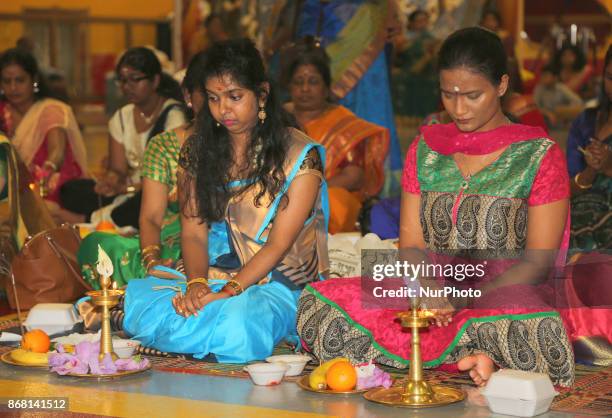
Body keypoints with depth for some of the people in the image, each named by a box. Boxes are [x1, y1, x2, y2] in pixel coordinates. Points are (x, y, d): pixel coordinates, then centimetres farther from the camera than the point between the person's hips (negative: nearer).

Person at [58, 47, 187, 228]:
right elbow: (117, 169, 9)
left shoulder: (174, 115, -6)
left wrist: (127, 188, -22)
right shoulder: (121, 117, 14)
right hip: (127, 197, 5)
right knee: (71, 190, -13)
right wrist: (112, 180, -16)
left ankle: (88, 219, -25)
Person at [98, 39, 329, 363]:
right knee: (141, 296, -27)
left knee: (240, 320, -39)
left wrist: (227, 292, -23)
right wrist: (197, 284, -17)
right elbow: (193, 232, 4)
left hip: (282, 284, -3)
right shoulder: (198, 151, 9)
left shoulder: (300, 156, -6)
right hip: (220, 274, 4)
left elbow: (279, 244, -11)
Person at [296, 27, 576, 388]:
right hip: (431, 302, 5)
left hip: (507, 300, -5)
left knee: (542, 331, -43)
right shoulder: (425, 149, 13)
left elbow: (539, 261, -4)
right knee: (318, 300, -22)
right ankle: (472, 358, -22)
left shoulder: (540, 155, 1)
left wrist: (469, 299, -17)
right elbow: (411, 244, 10)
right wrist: (430, 289, -13)